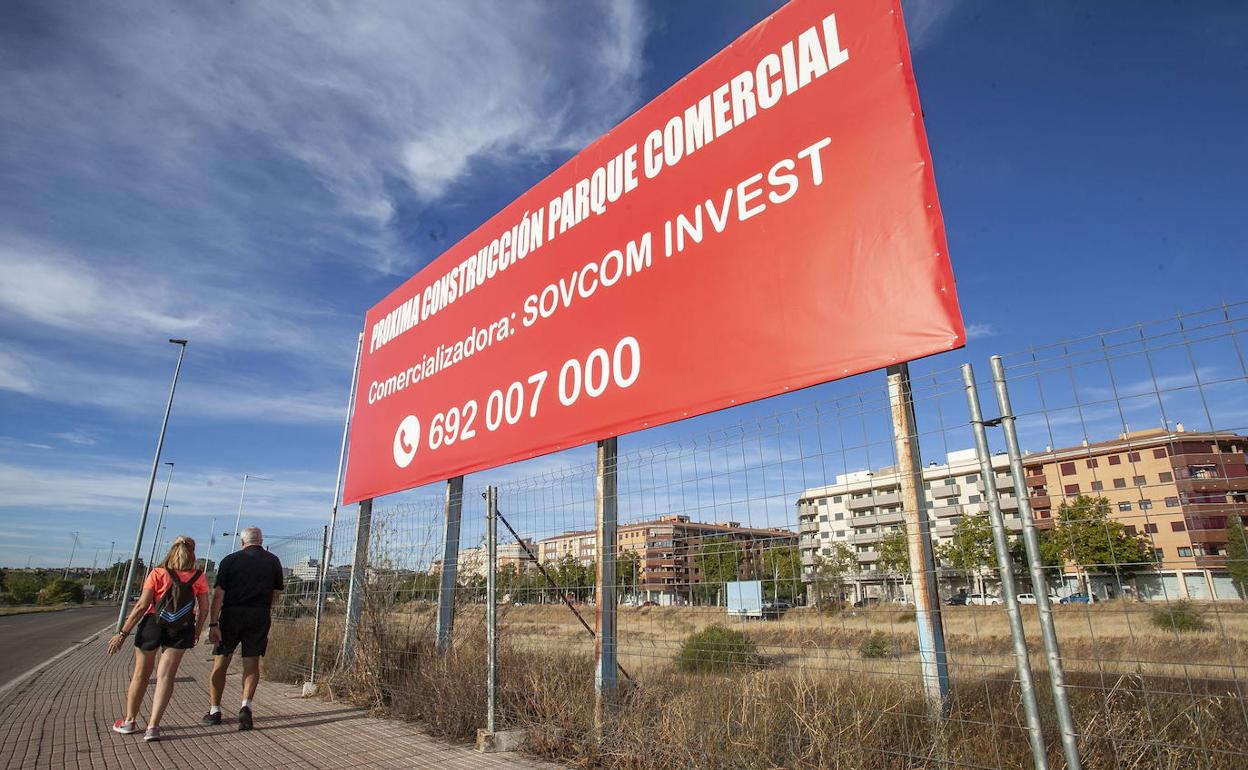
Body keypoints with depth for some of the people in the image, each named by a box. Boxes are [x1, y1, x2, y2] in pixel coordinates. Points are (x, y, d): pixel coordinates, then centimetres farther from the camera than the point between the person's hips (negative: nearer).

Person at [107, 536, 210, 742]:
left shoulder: (157, 574, -7)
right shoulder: (198, 577, -2)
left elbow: (141, 606, -10)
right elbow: (204, 609, -1)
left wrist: (122, 633, -2)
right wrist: (196, 632, 14)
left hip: (153, 624, 0)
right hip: (181, 630, 0)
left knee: (141, 673, 17)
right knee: (166, 676, 4)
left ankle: (129, 721, 32)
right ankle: (153, 726, -1)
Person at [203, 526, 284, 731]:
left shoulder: (230, 560, 1)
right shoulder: (273, 561, 6)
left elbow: (218, 593, -6)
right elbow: (276, 593, 10)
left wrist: (213, 624, -6)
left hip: (231, 614, -1)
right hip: (259, 616, 1)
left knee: (220, 662, 12)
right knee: (252, 663, 7)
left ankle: (214, 711, 18)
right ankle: (246, 705, -9)